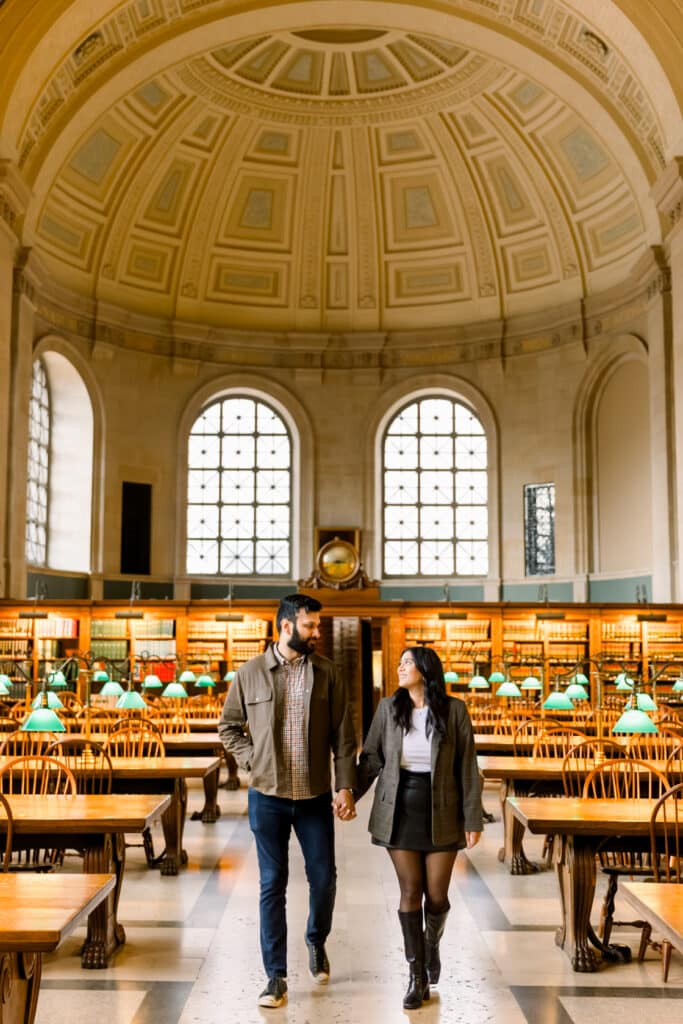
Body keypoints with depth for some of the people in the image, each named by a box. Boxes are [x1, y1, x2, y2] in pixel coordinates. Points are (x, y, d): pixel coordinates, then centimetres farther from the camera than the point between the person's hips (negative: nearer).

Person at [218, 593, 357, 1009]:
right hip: (268, 796, 0)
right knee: (272, 885, 5)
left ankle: (317, 941, 38)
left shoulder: (327, 672, -2)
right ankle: (277, 976, 16)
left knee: (324, 878, 8)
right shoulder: (250, 673, -3)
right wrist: (252, 761, -4)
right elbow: (229, 726, 9)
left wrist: (346, 787, -7)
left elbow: (343, 736, -2)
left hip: (316, 796, 1)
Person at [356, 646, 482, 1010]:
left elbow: (467, 767, -5)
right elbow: (371, 759, 2)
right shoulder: (388, 707, -1)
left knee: (437, 895, 3)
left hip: (440, 811, -1)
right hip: (399, 810, 1)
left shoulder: (454, 710, -7)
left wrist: (472, 818, -7)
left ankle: (431, 943, 37)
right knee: (410, 892, 1)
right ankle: (417, 977, 15)